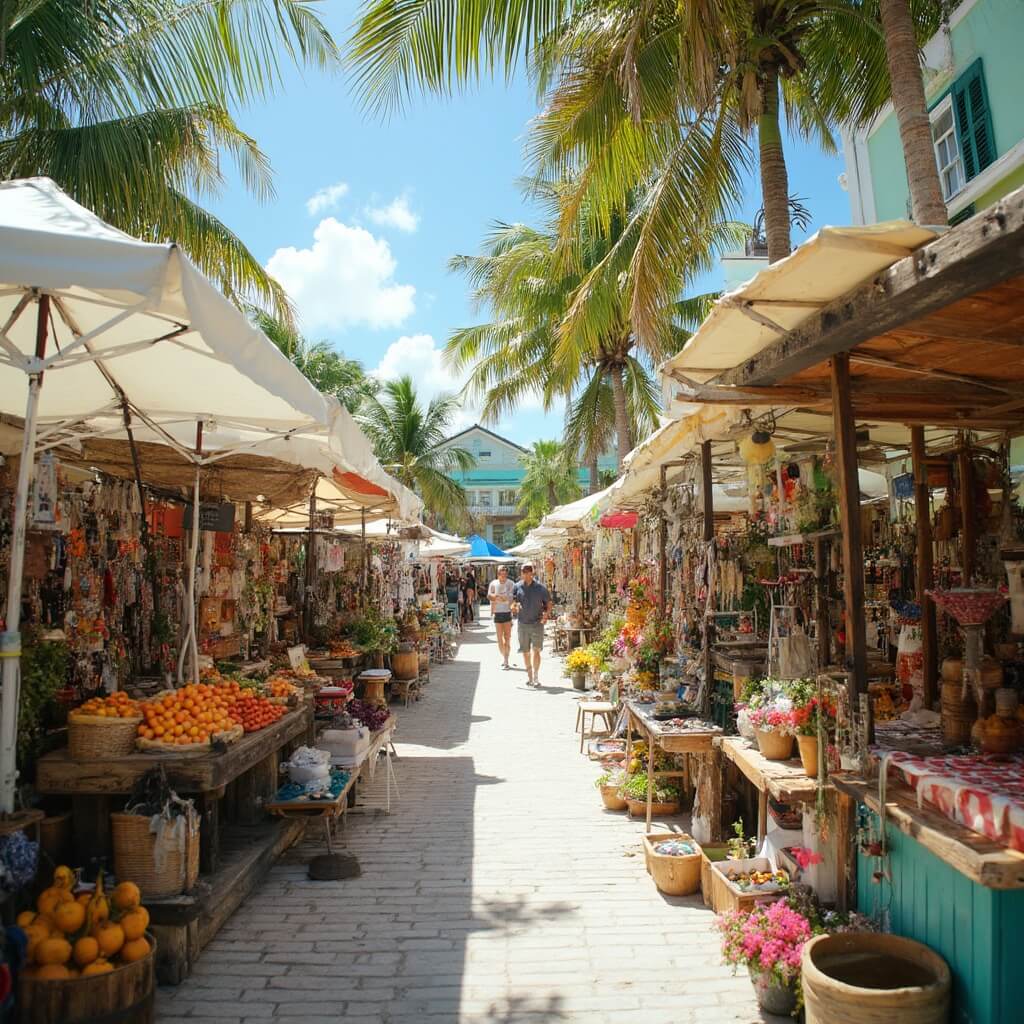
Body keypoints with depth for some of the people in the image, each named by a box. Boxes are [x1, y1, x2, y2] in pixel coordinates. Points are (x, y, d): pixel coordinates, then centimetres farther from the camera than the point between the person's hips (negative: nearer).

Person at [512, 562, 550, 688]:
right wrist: (515, 607, -18)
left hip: (537, 623, -2)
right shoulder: (517, 587, 3)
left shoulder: (540, 587, -1)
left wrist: (546, 614, -10)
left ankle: (536, 677, -5)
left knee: (536, 650, -10)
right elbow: (512, 604, 6)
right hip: (523, 624, 2)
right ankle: (529, 676, 24)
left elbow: (548, 603, 7)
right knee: (525, 651, 10)